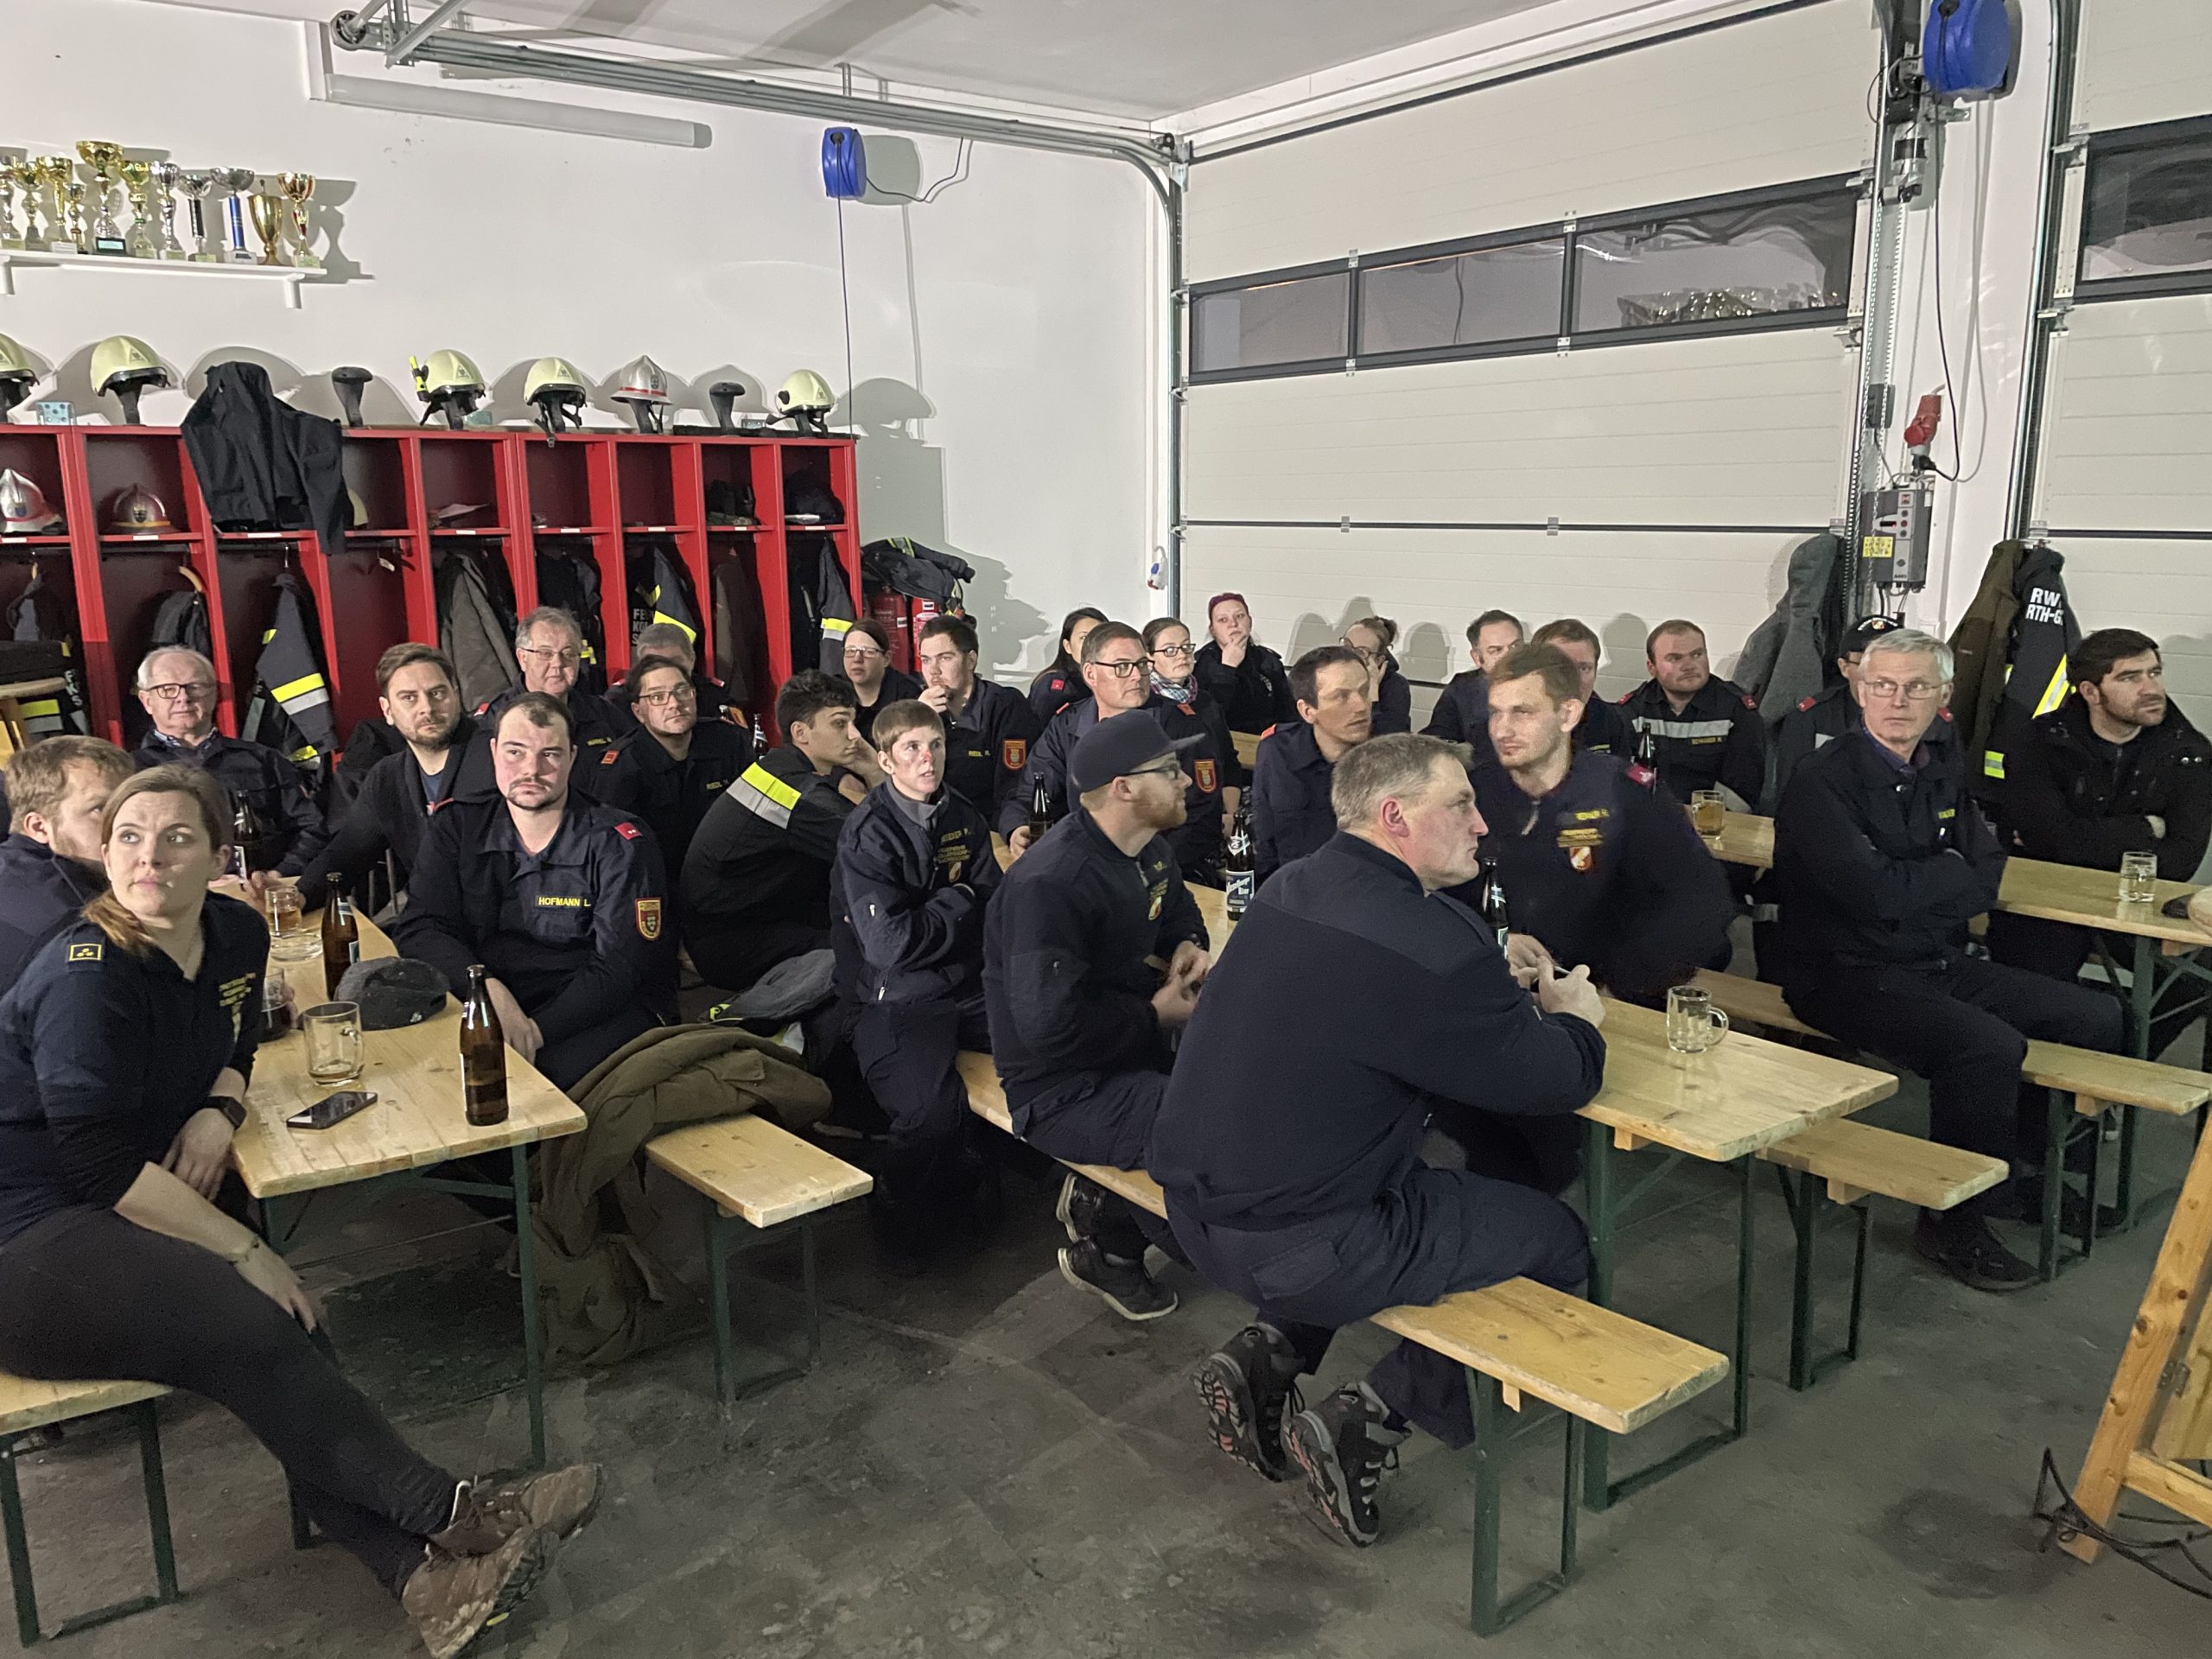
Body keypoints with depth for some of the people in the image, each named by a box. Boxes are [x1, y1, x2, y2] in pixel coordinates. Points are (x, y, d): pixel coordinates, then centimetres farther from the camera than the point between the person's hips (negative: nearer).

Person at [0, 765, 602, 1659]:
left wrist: (219, 1110, -1)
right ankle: (449, 1514, -16)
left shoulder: (235, 934, 2)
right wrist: (245, 1251, -20)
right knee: (252, 1331, -28)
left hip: (123, 1209, 7)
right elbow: (104, 1166, -22)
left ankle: (422, 1574, -23)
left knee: (290, 1328, -19)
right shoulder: (88, 973, -20)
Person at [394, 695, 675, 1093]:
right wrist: (488, 987, -24)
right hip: (486, 1002, 3)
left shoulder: (619, 845, -5)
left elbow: (618, 968, -11)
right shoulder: (456, 830, 8)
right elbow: (420, 929, -3)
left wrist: (536, 1030, -25)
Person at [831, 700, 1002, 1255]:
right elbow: (891, 945, -18)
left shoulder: (963, 818, 12)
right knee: (931, 1112, -32)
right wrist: (961, 899, -4)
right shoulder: (868, 834, -9)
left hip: (969, 984, 7)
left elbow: (995, 905, 11)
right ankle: (902, 1210, 2)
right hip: (896, 1000, -6)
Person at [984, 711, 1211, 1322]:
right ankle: (1106, 1242, 6)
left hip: (1135, 1041, 10)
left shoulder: (1146, 849, 3)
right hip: (1064, 1087, -9)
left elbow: (1177, 906, 26)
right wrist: (1156, 1014, -17)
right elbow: (1051, 1027, -29)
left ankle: (1103, 1203, 14)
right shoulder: (1049, 886, -26)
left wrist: (1188, 944, 2)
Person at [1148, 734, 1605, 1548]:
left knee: (1422, 1180, 32)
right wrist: (1574, 1019, 12)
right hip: (1294, 1250, -8)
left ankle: (1268, 1349, 17)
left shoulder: (1289, 890, 4)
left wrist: (1496, 976, 10)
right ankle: (1366, 1420, 6)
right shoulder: (1433, 940, -22)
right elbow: (1558, 1083, -9)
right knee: (1557, 1237, 10)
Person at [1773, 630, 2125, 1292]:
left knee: (2095, 1017, 7)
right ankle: (1954, 1223, -9)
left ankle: (2014, 1170, 24)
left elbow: (1987, 882, 3)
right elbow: (1877, 894, -23)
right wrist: (1954, 875, -5)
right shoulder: (1823, 779, -14)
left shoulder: (1942, 770, 10)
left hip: (1940, 964, 9)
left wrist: (1917, 883, -15)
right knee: (1990, 1044, -30)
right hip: (1847, 975, -8)